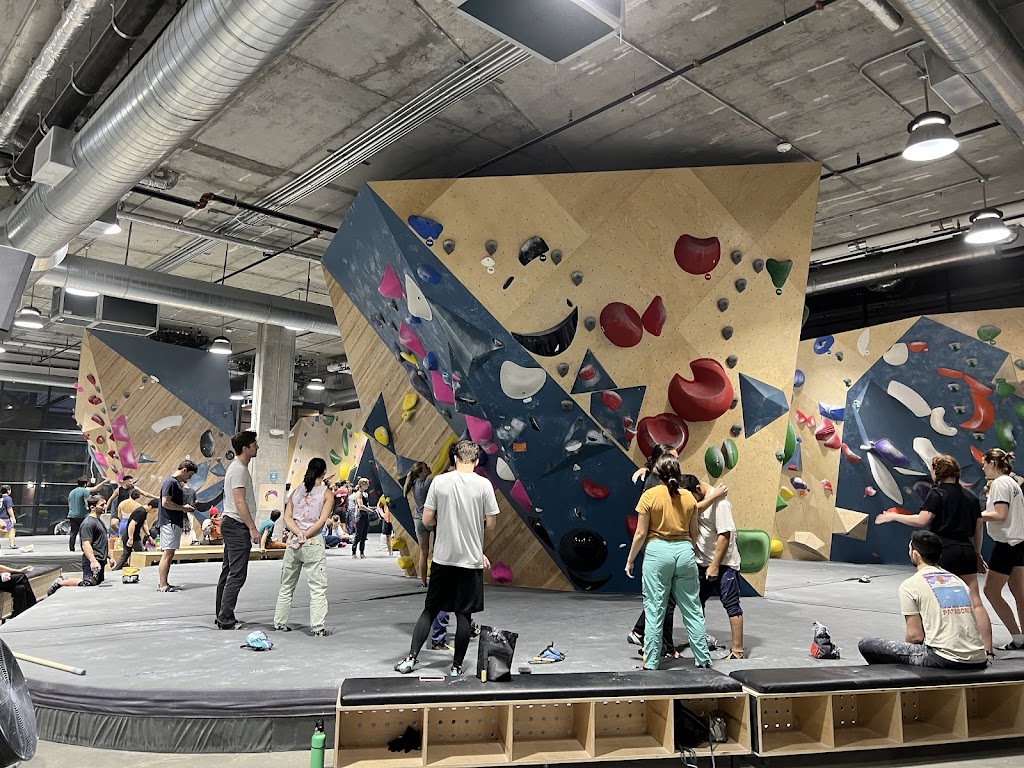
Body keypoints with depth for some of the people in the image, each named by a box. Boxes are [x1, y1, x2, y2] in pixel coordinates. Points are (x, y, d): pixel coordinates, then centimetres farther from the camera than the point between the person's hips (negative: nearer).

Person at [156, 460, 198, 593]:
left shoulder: (176, 483, 19)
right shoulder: (170, 482, -12)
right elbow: (165, 503, -19)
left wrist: (184, 508, 13)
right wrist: (183, 508, -12)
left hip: (175, 523, 10)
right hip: (169, 523, -10)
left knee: (169, 554, 11)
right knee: (167, 554, -9)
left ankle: (164, 584, 16)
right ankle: (163, 585, -7)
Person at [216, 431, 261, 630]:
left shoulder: (237, 467, 17)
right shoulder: (239, 470, -16)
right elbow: (240, 502, -21)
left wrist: (249, 527, 21)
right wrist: (252, 528, -21)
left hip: (230, 524, 11)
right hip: (237, 526, -11)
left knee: (228, 572, 14)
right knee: (237, 575, -9)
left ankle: (222, 616, 21)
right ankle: (226, 619, -6)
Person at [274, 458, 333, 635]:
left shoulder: (296, 491, 10)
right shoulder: (326, 494, -2)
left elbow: (287, 518, 2)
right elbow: (322, 520, -12)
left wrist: (299, 534, -8)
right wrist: (306, 536, -9)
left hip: (293, 542, 5)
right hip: (314, 543, -4)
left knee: (287, 586, 17)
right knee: (318, 588, -1)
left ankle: (279, 623, 25)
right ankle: (318, 628, -4)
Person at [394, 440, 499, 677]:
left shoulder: (439, 481, -4)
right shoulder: (484, 484, -7)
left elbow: (426, 520, -1)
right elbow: (491, 524, -3)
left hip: (443, 558, 1)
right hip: (471, 560, -1)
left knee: (430, 609, 14)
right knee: (464, 614, 7)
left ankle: (411, 658, 15)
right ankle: (457, 666, 14)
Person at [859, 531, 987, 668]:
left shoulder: (910, 585, -2)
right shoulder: (959, 580, 16)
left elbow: (915, 635, -5)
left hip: (944, 659, -7)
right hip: (978, 661, 7)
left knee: (867, 645, 1)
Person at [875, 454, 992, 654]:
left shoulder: (937, 493, -8)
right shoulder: (971, 496, 12)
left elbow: (922, 520, -19)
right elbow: (978, 529, 16)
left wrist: (893, 516, -9)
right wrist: (977, 555, 24)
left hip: (944, 551, -6)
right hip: (967, 552, 6)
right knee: (975, 602, 6)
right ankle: (987, 648, 4)